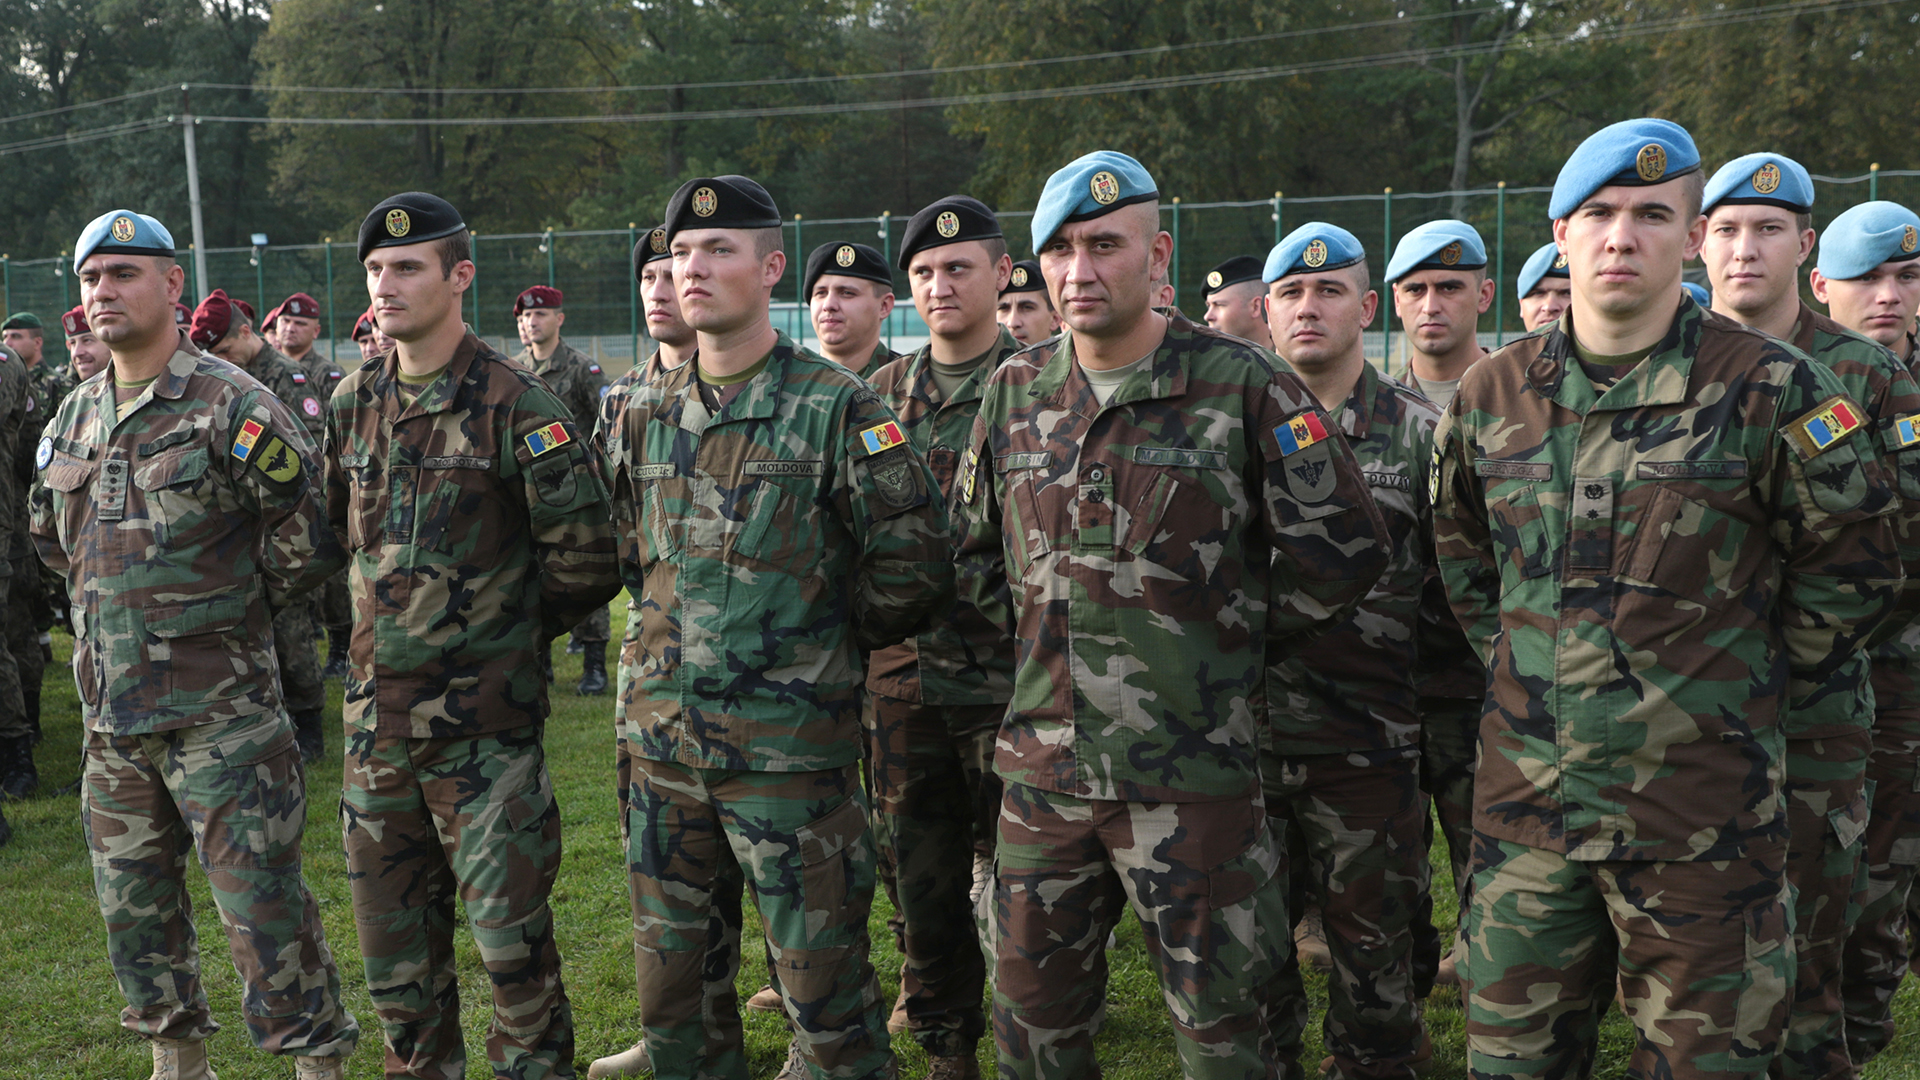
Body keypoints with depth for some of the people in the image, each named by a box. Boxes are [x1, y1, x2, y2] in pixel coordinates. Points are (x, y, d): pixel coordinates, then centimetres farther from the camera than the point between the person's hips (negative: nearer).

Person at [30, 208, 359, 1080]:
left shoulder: (230, 405, -10)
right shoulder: (75, 416, 11)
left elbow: (307, 536, -9)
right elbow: (49, 534, 27)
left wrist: (230, 610, 0)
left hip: (218, 709, -7)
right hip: (110, 711, 7)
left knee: (261, 903, -4)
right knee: (133, 902, 16)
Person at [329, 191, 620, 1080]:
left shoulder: (514, 405, -10)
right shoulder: (352, 404, 8)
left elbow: (585, 559, -9)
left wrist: (506, 626, 1)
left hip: (483, 715, -6)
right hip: (376, 710, 6)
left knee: (509, 924, -1)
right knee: (392, 929, 15)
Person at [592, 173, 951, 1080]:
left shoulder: (837, 407, -8)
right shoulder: (641, 414, 8)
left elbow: (912, 565, -8)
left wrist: (828, 639, 0)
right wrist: (680, 632, 11)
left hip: (791, 744, -5)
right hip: (659, 735, 5)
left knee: (823, 979, 4)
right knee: (673, 974, 16)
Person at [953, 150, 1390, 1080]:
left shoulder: (1240, 386, -7)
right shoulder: (1015, 392, 7)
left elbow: (1340, 547, -5)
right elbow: (974, 547, 21)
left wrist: (1233, 647, -1)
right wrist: (1037, 636, 11)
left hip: (1192, 773, -4)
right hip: (1042, 766, 5)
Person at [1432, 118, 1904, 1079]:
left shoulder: (1767, 390, -7)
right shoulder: (1492, 393, 4)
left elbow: (1851, 570, 0)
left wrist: (1745, 692, 1)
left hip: (1701, 805, -3)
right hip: (1527, 793, 4)